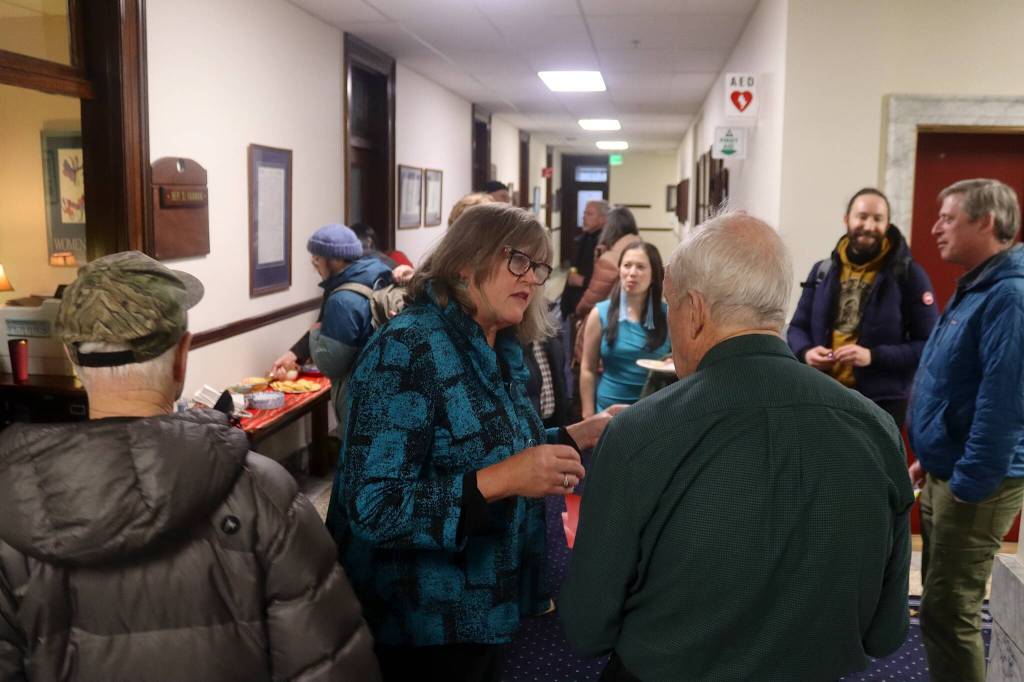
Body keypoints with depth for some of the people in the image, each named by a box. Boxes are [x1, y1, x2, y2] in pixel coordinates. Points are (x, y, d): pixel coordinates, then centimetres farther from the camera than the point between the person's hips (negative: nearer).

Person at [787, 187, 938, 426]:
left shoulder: (909, 275, -2)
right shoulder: (823, 271, 10)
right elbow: (797, 327, 15)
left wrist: (874, 356, -19)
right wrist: (806, 351, -8)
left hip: (882, 404, -3)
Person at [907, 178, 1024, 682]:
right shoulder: (976, 287, 14)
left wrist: (966, 485, -22)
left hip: (975, 483, -10)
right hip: (947, 472, 10)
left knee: (948, 614, -2)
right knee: (940, 604, 19)